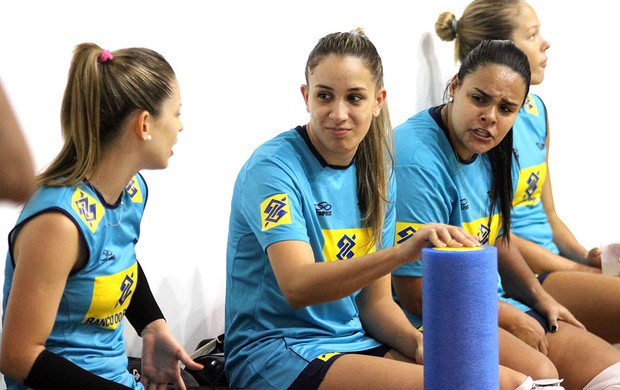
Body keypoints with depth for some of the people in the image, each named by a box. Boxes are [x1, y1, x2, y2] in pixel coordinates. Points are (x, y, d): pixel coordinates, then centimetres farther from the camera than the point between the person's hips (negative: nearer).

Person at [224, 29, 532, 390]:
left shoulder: (376, 172, 8)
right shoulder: (273, 168, -13)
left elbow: (376, 300, 11)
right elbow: (296, 287, -27)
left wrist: (417, 342, -11)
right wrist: (401, 252, -39)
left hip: (354, 343, 7)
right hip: (275, 350, -6)